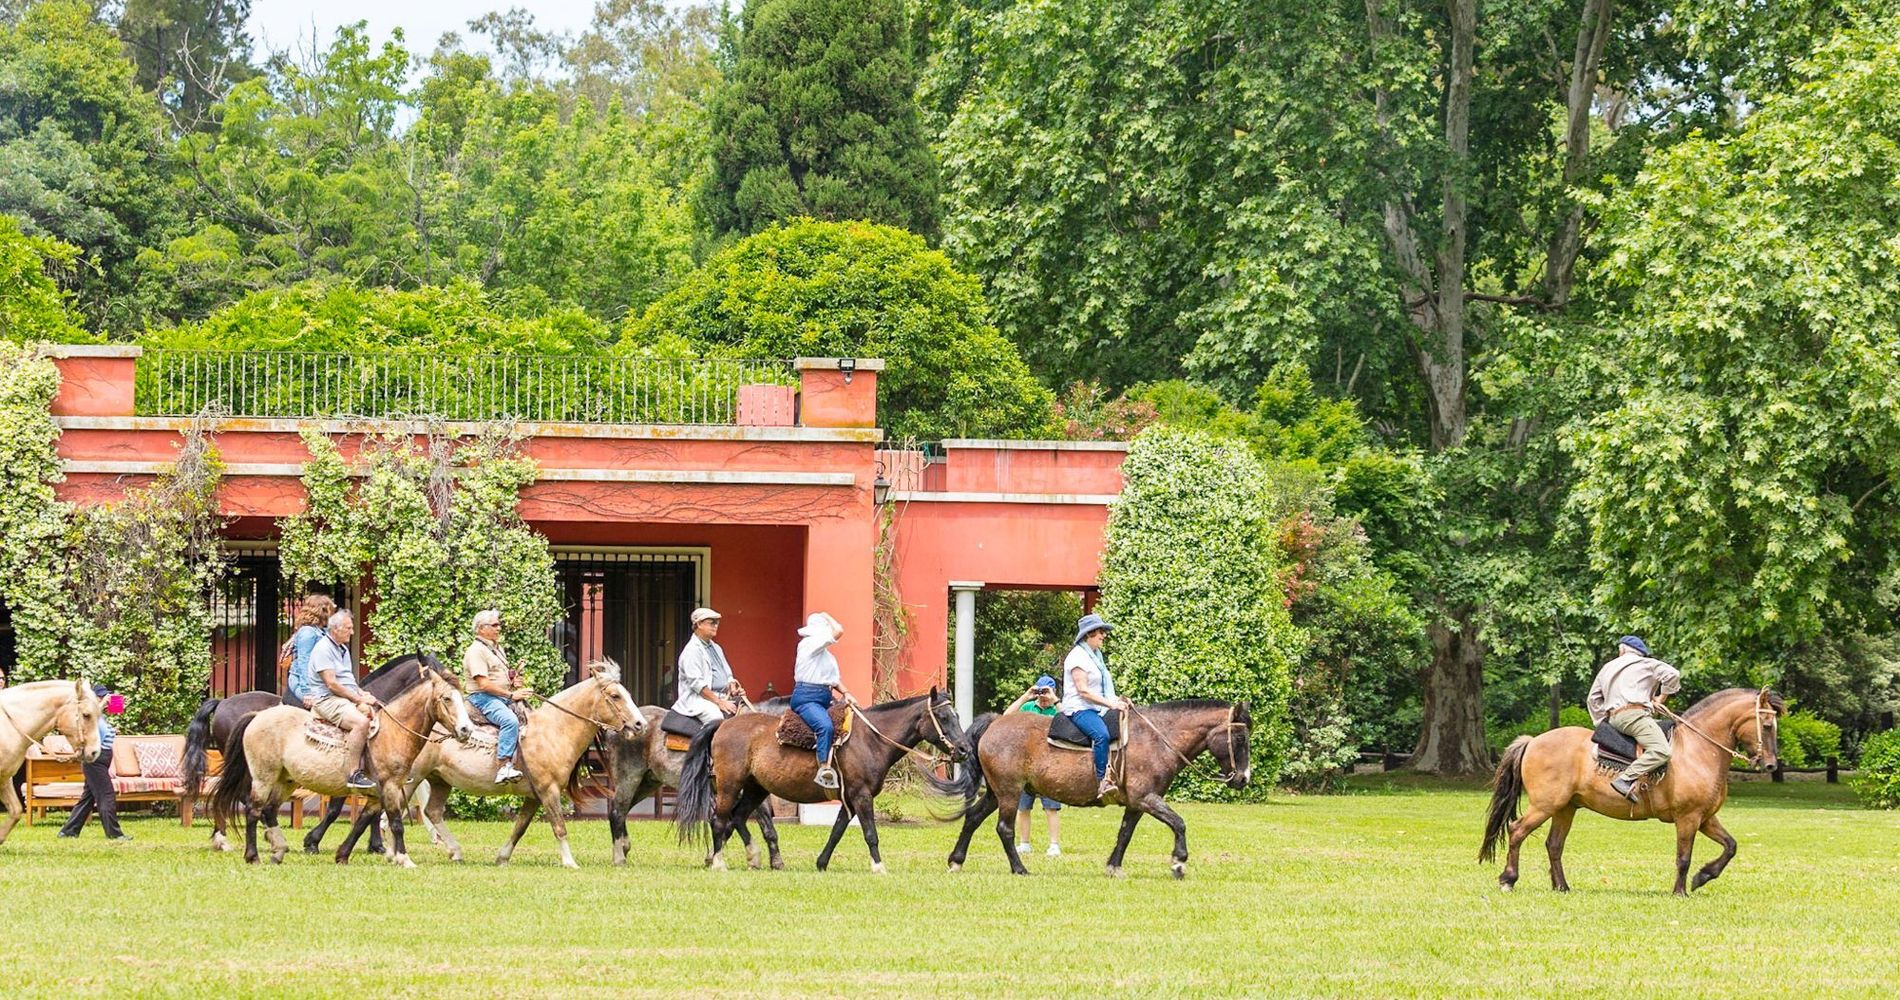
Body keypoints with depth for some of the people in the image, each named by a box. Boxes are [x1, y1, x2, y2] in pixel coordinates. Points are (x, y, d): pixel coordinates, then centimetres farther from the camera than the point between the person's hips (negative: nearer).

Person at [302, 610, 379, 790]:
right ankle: (354, 774, -31)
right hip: (327, 699, -10)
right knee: (361, 722, -32)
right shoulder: (323, 649, -11)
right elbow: (331, 683, -17)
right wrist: (359, 698, -15)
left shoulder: (343, 649, 20)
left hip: (349, 699, 10)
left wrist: (363, 694, 5)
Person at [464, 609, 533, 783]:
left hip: (504, 696, 10)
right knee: (510, 721, -33)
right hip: (483, 697, -10)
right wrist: (511, 695, -17)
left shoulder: (497, 648, 19)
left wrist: (514, 681, 10)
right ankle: (503, 767, -40)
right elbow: (484, 684, -20)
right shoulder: (476, 651, -11)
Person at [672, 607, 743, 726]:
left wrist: (732, 687, 3)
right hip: (699, 699, -9)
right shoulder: (692, 650, -7)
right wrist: (719, 702, -19)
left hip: (722, 697, 9)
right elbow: (696, 683, -15)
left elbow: (728, 674, 27)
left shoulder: (716, 648, 21)